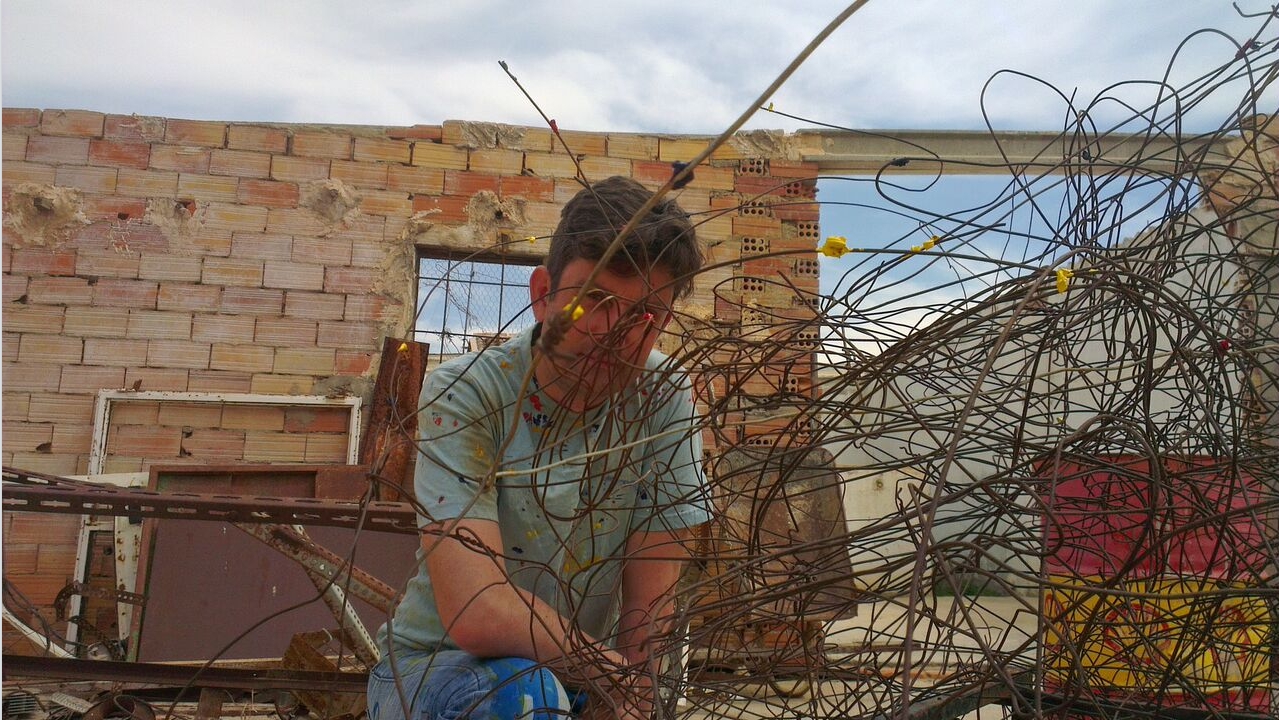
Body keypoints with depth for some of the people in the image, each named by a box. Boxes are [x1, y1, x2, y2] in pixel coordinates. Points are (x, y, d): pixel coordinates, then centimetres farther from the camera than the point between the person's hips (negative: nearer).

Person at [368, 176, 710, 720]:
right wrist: (618, 676, -19)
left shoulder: (663, 399, -11)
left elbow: (648, 604, -9)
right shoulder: (463, 395, -20)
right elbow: (477, 614, -29)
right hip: (435, 668, -2)